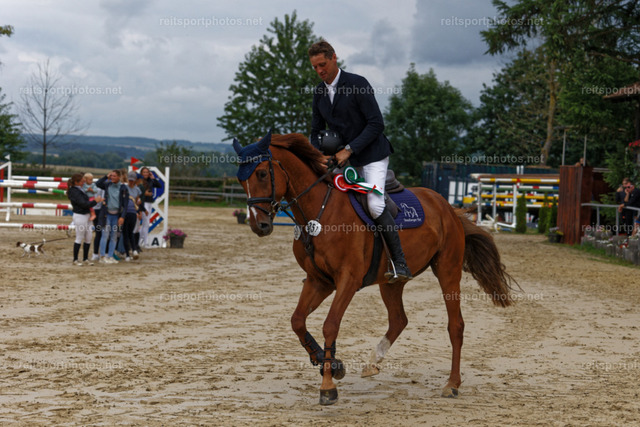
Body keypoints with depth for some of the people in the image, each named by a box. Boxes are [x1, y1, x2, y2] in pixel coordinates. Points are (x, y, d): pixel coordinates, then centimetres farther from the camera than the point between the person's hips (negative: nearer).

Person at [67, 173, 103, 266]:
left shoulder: (79, 190, 13)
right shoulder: (74, 192, -17)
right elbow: (83, 204, -20)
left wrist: (94, 200, 1)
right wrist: (95, 201, -14)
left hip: (86, 216, 9)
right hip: (80, 216, -9)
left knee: (88, 238, 11)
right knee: (79, 238, -1)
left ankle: (85, 259, 20)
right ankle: (75, 260, 9)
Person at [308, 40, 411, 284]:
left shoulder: (358, 84, -13)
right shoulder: (319, 93, 7)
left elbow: (376, 124, -17)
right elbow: (316, 131, 14)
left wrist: (349, 149, -21)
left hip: (372, 156, -7)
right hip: (343, 159, 7)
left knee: (375, 204, -25)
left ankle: (401, 265, -23)